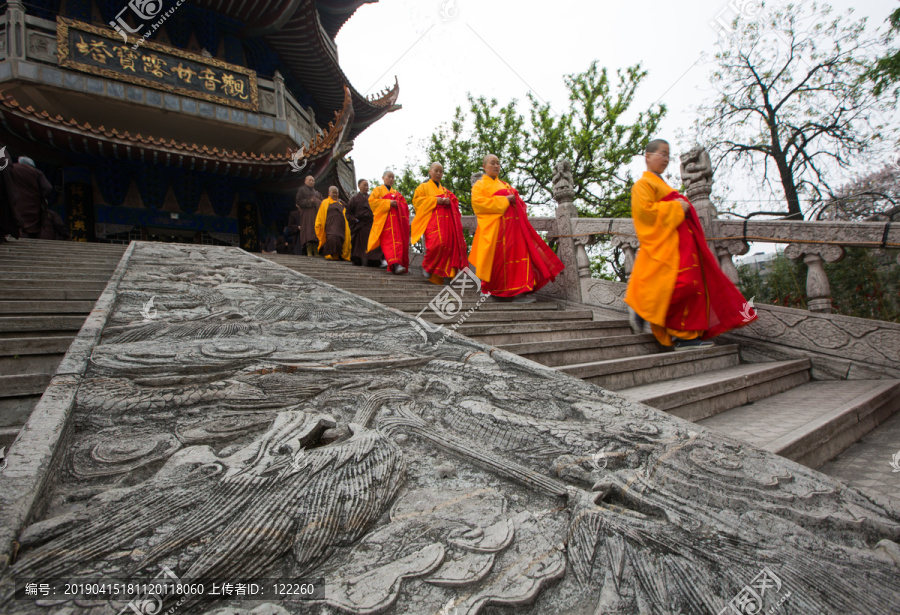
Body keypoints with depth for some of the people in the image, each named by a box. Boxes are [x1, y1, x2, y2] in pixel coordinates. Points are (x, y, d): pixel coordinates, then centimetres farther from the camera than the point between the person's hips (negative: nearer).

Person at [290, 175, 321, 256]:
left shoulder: (316, 192, 27)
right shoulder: (302, 190, 9)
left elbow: (321, 202, 24)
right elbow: (299, 201, -4)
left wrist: (317, 202, 2)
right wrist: (309, 201, -13)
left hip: (316, 214, 6)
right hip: (306, 213, -5)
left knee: (316, 232, -4)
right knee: (308, 231, -17)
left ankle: (316, 252, -7)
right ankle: (309, 252, -22)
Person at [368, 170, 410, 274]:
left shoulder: (397, 193, 27)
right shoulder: (378, 190, 15)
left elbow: (405, 205, 23)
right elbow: (372, 201, -1)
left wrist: (397, 204, 0)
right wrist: (388, 202, -9)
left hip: (398, 220, 5)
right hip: (385, 220, -5)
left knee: (401, 241, -4)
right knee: (390, 240, -22)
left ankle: (402, 264, -1)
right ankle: (395, 264, -35)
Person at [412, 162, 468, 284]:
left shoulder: (444, 190, 26)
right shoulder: (424, 187, 12)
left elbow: (454, 201, 22)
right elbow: (417, 200, -1)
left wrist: (449, 201, -3)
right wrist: (435, 200, -9)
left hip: (446, 220, 5)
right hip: (432, 219, -5)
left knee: (450, 243, -9)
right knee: (437, 243, -24)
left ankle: (445, 272, -2)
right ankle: (427, 266, -1)